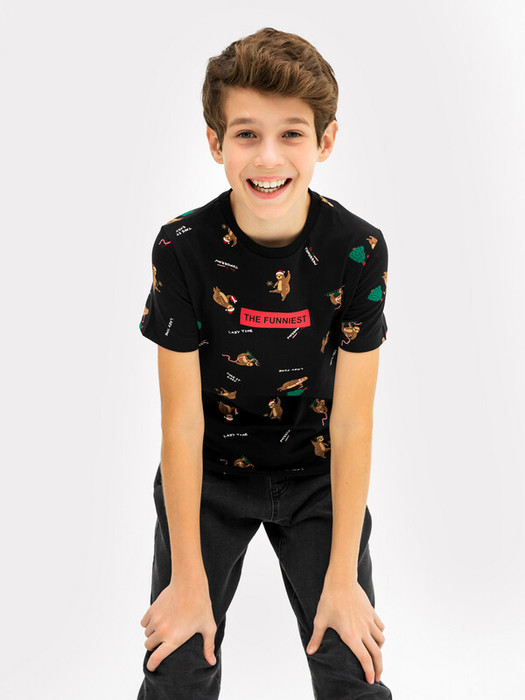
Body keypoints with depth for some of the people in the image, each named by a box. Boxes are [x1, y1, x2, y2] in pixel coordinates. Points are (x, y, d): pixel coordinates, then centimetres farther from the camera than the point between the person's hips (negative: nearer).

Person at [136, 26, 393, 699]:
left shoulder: (359, 250, -18)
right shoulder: (184, 248, -20)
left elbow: (351, 420, -14)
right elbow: (182, 419, -17)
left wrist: (343, 577, -13)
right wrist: (189, 579, -13)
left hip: (316, 475, 1)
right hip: (209, 473, 0)